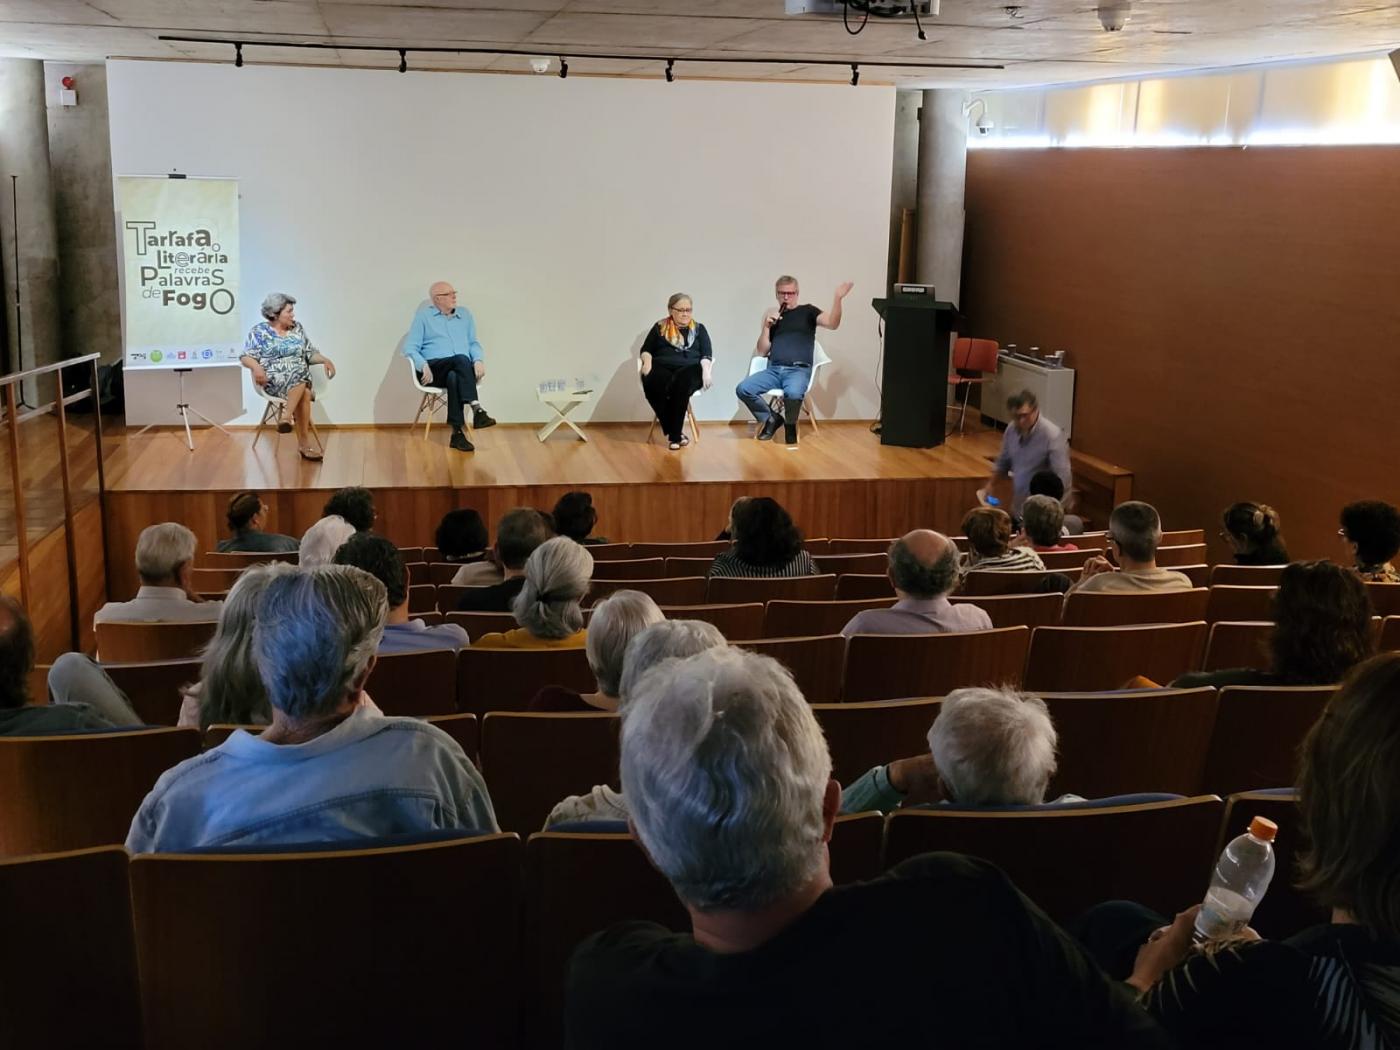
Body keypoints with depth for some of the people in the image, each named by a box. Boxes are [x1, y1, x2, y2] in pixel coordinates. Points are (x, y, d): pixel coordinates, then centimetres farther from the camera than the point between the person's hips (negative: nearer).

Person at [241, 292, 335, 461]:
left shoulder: (297, 328, 14)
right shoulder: (260, 331, 2)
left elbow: (310, 354, 17)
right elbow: (246, 357, -1)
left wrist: (325, 360, -3)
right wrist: (257, 366, -22)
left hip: (301, 378, 4)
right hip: (274, 381, -4)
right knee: (303, 394, -36)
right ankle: (303, 442, -33)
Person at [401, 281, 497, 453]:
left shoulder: (465, 314, 21)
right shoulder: (424, 316, 10)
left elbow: (473, 343, 21)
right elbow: (410, 347, 3)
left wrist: (479, 360, -2)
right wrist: (423, 365, -17)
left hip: (461, 370, 3)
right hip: (434, 370, -3)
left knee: (454, 377, -38)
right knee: (461, 359, -37)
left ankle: (457, 433, -43)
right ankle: (477, 409, -50)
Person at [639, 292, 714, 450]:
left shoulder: (699, 329, 19)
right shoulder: (659, 327, 19)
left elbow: (707, 354, 9)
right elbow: (646, 350, 17)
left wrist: (706, 371, -12)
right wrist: (647, 362, -7)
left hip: (689, 370, -1)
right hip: (661, 369, 1)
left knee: (681, 383, -39)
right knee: (651, 381, -37)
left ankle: (674, 434, -33)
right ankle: (678, 431, -29)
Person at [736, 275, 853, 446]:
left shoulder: (807, 311, 10)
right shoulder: (771, 317, 19)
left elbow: (832, 324, -8)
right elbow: (761, 352, 14)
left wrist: (837, 298, -24)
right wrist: (767, 326, 1)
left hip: (799, 370, -4)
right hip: (773, 370, 4)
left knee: (793, 393, -38)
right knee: (743, 389, -20)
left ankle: (790, 424, -4)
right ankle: (771, 419, 3)